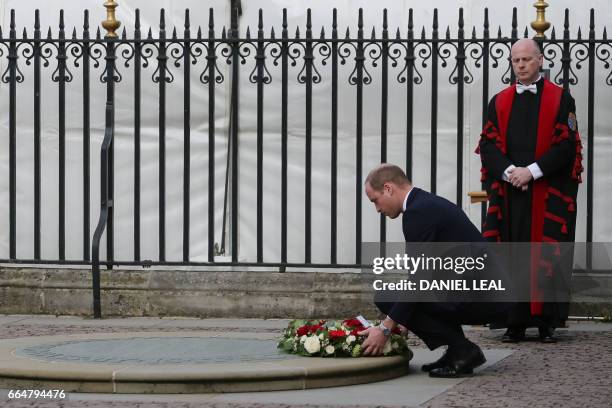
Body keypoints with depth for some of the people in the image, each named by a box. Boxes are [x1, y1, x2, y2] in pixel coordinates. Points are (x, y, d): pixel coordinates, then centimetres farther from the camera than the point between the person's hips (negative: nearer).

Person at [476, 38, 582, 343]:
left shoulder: (560, 100, 4)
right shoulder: (499, 102, 13)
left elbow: (566, 145, -4)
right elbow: (488, 145, 6)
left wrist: (532, 171, -13)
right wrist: (509, 171, -12)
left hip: (548, 194, -2)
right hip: (508, 192, 3)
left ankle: (546, 322, 1)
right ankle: (515, 323, 2)